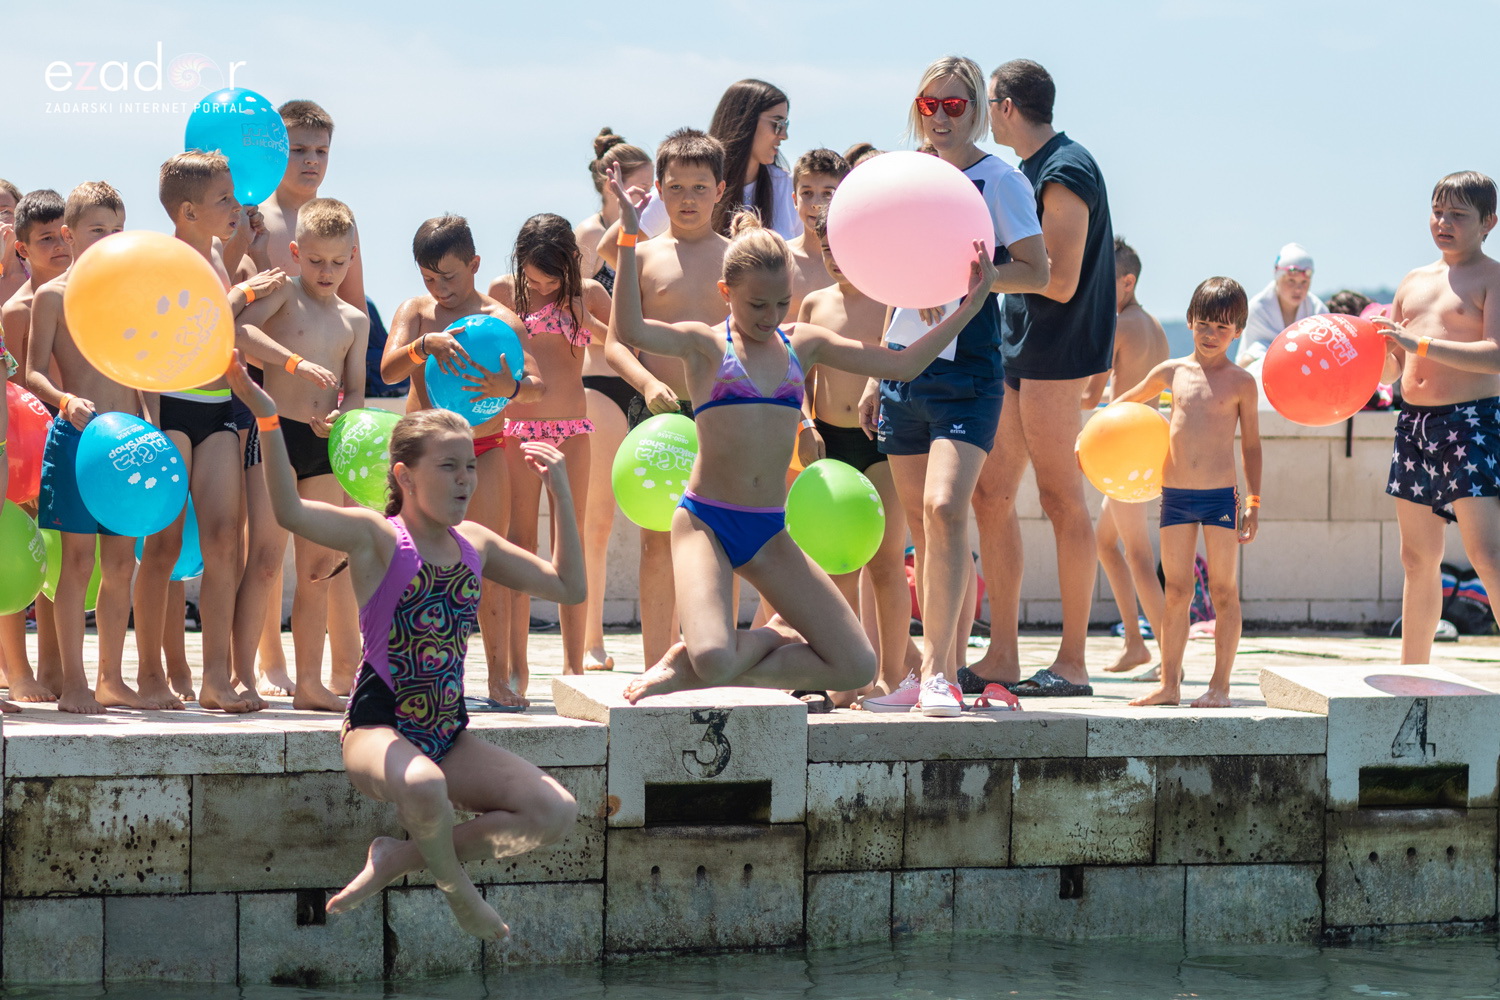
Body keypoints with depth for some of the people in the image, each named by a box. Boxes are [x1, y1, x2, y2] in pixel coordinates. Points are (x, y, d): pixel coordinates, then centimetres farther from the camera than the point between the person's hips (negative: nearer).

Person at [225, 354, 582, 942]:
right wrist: (267, 419, -35)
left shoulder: (475, 544, 12)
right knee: (422, 785, -41)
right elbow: (291, 513, -25)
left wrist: (561, 495, 12)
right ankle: (455, 888, -7)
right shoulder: (378, 538, -7)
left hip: (448, 735, 6)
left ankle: (399, 859, 1)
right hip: (378, 727, -6)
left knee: (555, 813, -12)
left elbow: (568, 588, 17)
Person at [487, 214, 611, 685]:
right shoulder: (503, 291, 2)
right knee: (519, 543, 0)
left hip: (571, 431, 1)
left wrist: (589, 322, -12)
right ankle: (517, 667, 4)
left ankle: (573, 665, 6)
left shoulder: (588, 295, 4)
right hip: (516, 428, -1)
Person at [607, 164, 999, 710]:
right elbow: (628, 331, -20)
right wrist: (628, 240, -25)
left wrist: (969, 306, 5)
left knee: (857, 667, -2)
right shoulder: (706, 344, -1)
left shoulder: (803, 343, 12)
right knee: (714, 660, -31)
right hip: (706, 522, -6)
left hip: (770, 535, 6)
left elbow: (902, 365, 11)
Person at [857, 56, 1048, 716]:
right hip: (906, 367, 7)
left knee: (944, 507, -21)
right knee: (925, 531, 6)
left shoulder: (998, 179, -2)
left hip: (967, 370, -6)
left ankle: (936, 672, -22)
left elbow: (1036, 272, -8)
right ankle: (946, 666, 13)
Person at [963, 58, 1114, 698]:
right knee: (992, 494, 8)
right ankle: (1002, 656, 12)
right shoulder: (1030, 170, 16)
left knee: (1062, 502, -6)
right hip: (1017, 355, 10)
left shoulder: (1065, 175, -15)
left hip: (1054, 356, -10)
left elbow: (1059, 282, -20)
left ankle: (1072, 664, -3)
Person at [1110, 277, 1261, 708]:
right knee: (1176, 592, 4)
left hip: (1221, 495, -2)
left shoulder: (1241, 382, 2)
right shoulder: (1172, 372, 8)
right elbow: (1127, 401, 24)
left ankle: (1220, 685, 6)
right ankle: (1169, 684, 8)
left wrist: (1254, 503, 4)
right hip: (1175, 494, 2)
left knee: (1224, 591, 0)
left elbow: (1251, 446, 7)